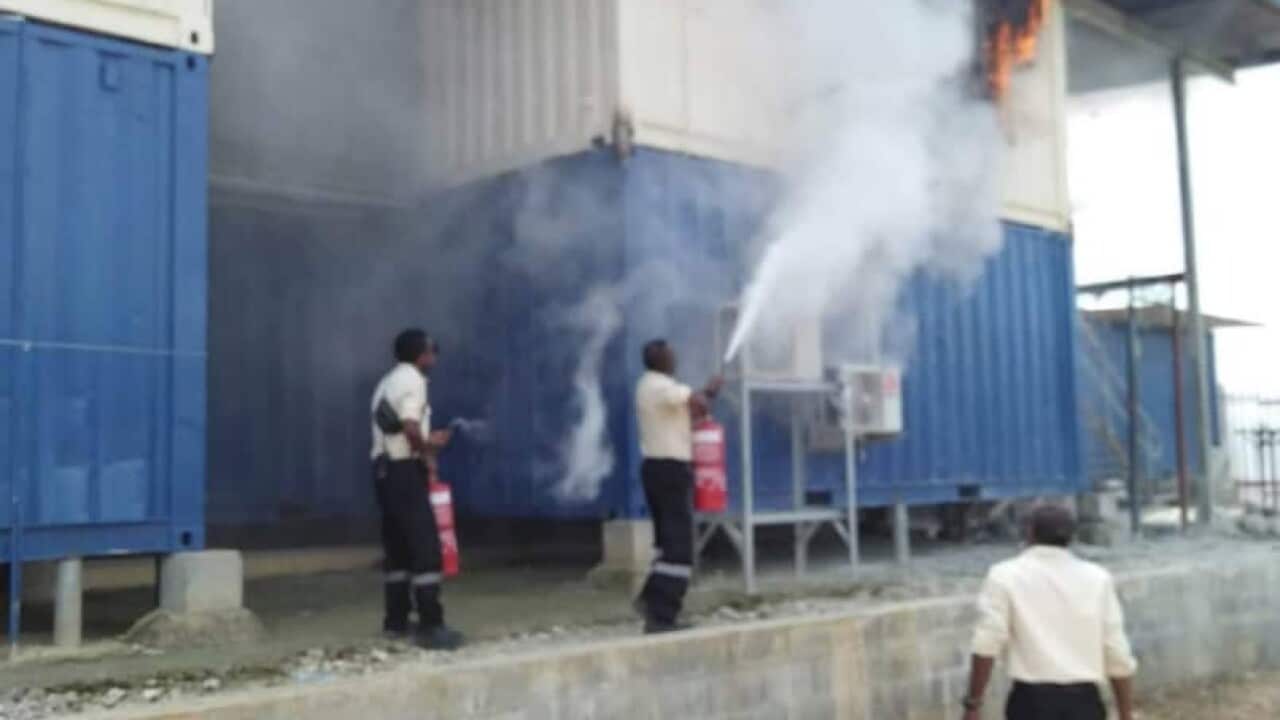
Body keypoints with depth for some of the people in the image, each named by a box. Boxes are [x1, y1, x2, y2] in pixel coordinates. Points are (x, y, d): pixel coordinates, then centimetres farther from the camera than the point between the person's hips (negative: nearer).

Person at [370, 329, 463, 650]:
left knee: (397, 548, 14)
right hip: (405, 470, -10)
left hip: (385, 468, 10)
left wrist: (425, 443, 16)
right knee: (426, 547, -10)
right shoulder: (413, 379, -10)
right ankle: (430, 626, -13)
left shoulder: (388, 382, 20)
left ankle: (396, 621, 19)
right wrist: (428, 447, -5)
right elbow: (409, 427, -22)